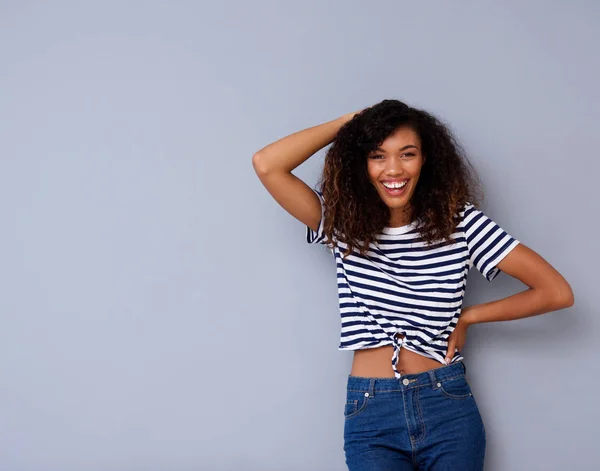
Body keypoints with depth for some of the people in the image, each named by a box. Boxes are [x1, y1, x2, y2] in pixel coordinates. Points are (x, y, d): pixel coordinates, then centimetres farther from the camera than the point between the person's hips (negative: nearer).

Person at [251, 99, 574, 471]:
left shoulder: (459, 221, -3)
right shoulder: (343, 224, 1)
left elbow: (557, 292, -4)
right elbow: (267, 165, -12)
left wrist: (468, 317, 0)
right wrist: (348, 123, -4)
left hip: (448, 406, 0)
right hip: (370, 413, 0)